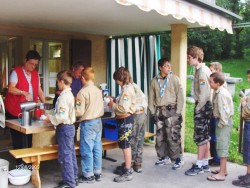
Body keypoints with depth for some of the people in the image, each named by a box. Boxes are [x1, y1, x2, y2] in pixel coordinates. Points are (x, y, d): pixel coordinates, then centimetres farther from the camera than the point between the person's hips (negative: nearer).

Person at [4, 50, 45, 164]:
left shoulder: (36, 74, 10)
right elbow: (10, 89, -19)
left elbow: (39, 90, 12)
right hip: (15, 111, -5)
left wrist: (45, 104, 0)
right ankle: (19, 162, 14)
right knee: (17, 137, 4)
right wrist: (23, 92, -34)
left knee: (32, 135, 2)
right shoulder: (16, 72, -8)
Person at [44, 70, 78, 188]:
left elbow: (62, 117, -25)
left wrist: (50, 118, -10)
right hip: (70, 126, 10)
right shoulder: (70, 94, 10)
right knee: (71, 154, 17)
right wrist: (53, 117, 15)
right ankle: (73, 177, 28)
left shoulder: (63, 97, -20)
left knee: (64, 156, -1)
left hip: (64, 128, -10)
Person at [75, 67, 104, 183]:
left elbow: (80, 112, -15)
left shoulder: (83, 92, -14)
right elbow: (102, 109, 10)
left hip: (88, 124, -7)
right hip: (98, 121, 7)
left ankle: (88, 175, 12)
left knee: (87, 150, 3)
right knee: (97, 148, 13)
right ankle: (97, 172, 24)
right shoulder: (98, 91, 6)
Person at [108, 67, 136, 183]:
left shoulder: (126, 90, -19)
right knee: (125, 145, 17)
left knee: (125, 146, -3)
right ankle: (127, 168, 30)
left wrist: (113, 105, -12)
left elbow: (124, 109, -25)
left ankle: (127, 173, 6)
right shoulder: (127, 87, 12)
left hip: (125, 120, -10)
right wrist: (115, 102, 5)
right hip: (125, 119, 10)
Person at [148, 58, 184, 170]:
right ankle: (164, 157, 25)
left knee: (172, 136, -7)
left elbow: (180, 96, -4)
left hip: (171, 110, -4)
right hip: (159, 111, 4)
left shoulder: (174, 79, -3)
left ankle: (178, 160, 5)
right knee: (160, 136, 10)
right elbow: (151, 97, 11)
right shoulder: (154, 81, 7)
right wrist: (153, 111, 5)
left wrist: (178, 112, -8)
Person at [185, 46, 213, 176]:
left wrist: (197, 109, -12)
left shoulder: (202, 71, -16)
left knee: (200, 137, -2)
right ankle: (205, 164, 24)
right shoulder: (202, 69, 12)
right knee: (205, 136, 14)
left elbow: (204, 94, -20)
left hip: (202, 107, -9)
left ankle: (199, 166, 8)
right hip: (204, 106, 9)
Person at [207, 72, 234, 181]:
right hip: (221, 121, 10)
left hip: (223, 122, -10)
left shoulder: (221, 94, -20)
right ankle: (223, 169, 31)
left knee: (222, 147, -4)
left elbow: (224, 111, -24)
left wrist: (221, 124, -18)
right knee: (222, 146, 18)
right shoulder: (218, 92, 9)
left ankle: (221, 174, 4)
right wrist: (220, 123, 13)